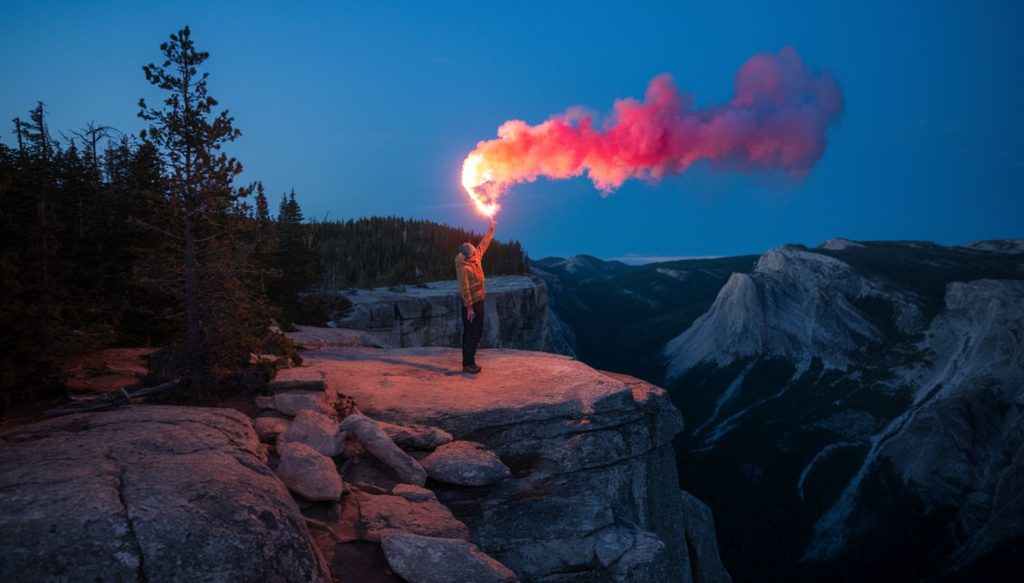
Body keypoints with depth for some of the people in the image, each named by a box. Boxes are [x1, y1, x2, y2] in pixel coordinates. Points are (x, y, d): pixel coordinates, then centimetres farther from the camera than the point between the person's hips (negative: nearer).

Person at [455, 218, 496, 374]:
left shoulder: (476, 257, 2)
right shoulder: (463, 266, -21)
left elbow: (484, 244, 19)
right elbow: (464, 288, -22)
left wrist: (491, 228, 20)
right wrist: (469, 307, -23)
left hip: (479, 300, 9)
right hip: (471, 303, -9)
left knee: (476, 333, 11)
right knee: (471, 333, -5)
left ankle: (469, 362, 18)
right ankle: (467, 364, 1)